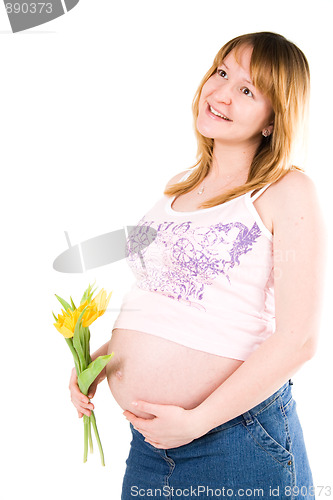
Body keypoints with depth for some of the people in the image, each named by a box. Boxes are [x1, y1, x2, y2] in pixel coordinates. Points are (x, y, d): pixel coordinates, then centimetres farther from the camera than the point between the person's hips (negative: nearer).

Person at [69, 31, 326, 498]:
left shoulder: (288, 191, -9)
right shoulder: (178, 187, 11)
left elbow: (299, 338, -15)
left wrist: (196, 422, -14)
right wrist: (99, 355, 2)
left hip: (238, 438, -5)